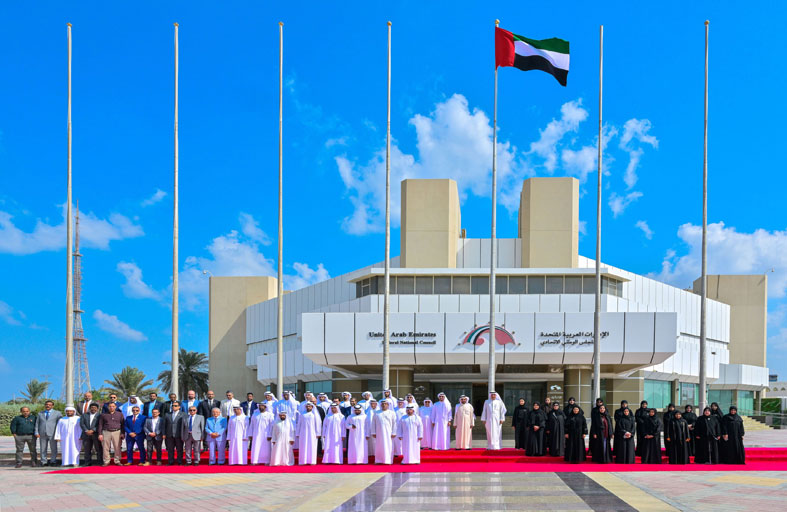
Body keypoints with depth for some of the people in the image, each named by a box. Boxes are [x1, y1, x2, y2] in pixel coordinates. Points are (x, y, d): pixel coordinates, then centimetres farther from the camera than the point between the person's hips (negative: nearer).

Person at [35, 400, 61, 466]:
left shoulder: (57, 413, 8)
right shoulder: (40, 413, 17)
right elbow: (37, 423, 13)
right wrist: (37, 432, 1)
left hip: (52, 434, -2)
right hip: (42, 434, 2)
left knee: (53, 448, -3)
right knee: (43, 449, 2)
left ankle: (52, 461, 4)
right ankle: (43, 462, 7)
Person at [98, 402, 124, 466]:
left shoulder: (120, 414, 9)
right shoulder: (103, 415, 8)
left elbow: (122, 424, 10)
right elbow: (100, 425, 8)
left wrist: (122, 433, 2)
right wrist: (100, 434, 0)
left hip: (116, 432, 0)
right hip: (106, 432, 0)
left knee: (117, 447, -3)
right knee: (105, 448, -2)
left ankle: (117, 461, 5)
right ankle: (106, 462, 4)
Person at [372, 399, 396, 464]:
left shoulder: (392, 413, 5)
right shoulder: (377, 413, 11)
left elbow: (394, 424, 1)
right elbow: (373, 423, 11)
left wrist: (393, 433, -6)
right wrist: (373, 432, 3)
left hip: (388, 433, -2)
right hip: (379, 433, 2)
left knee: (388, 446, -4)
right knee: (379, 446, 2)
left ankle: (388, 460, -1)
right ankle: (378, 460, 6)